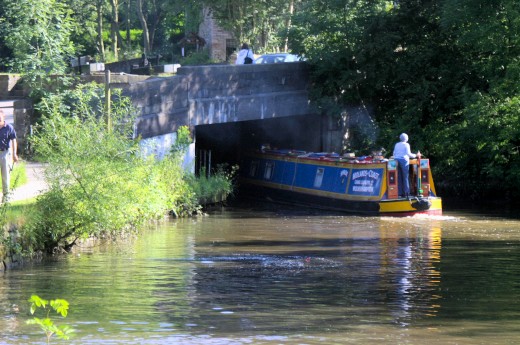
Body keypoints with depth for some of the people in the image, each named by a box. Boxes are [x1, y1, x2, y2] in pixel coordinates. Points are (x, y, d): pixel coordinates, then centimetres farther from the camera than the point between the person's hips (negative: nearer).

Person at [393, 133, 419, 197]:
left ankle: (400, 192, -1)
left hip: (397, 160, 5)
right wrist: (416, 155, 3)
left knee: (399, 177, 3)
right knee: (405, 177, -4)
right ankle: (406, 192, -8)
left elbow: (394, 153, 17)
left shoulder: (397, 145, 16)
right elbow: (408, 154, -7)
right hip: (404, 160, -5)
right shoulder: (406, 145, 0)